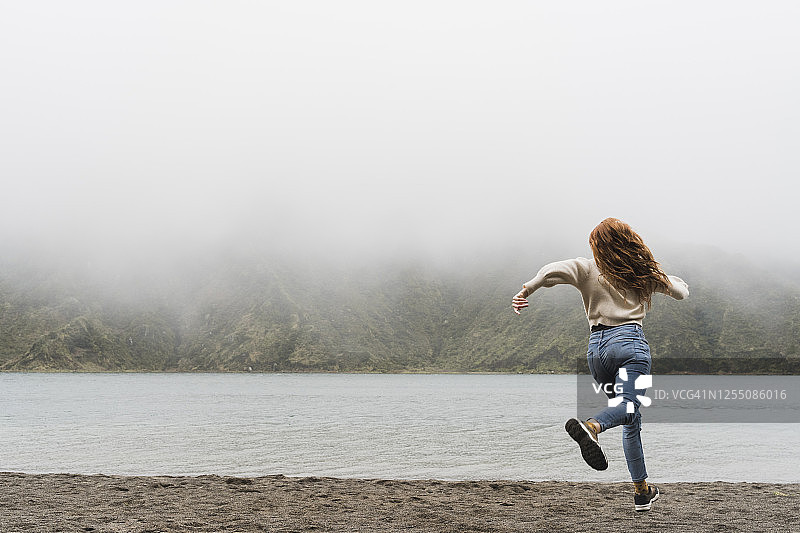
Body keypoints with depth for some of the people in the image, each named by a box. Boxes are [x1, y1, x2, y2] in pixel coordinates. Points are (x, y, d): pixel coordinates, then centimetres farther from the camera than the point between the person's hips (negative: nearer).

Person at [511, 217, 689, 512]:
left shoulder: (589, 270, 8)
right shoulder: (645, 274, 13)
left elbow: (555, 270, -12)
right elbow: (681, 291, 25)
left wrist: (526, 291, -12)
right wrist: (673, 280, 45)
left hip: (596, 346, 3)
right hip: (629, 341, -3)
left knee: (631, 419, 14)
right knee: (627, 407, -22)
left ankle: (641, 491, 16)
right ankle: (590, 426, -56)